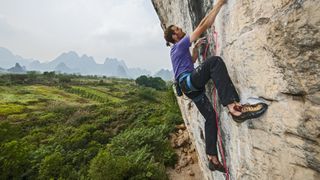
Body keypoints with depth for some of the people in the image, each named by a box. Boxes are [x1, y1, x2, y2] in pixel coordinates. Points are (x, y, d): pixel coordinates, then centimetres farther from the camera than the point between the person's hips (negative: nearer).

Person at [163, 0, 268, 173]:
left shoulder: (177, 49, 28)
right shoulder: (180, 44, 1)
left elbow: (192, 60, 44)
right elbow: (203, 26, -5)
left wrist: (196, 47, 35)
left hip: (190, 87, 10)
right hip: (189, 81, -10)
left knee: (210, 116, 5)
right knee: (214, 61, -31)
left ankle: (212, 158, 8)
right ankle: (233, 105, -47)